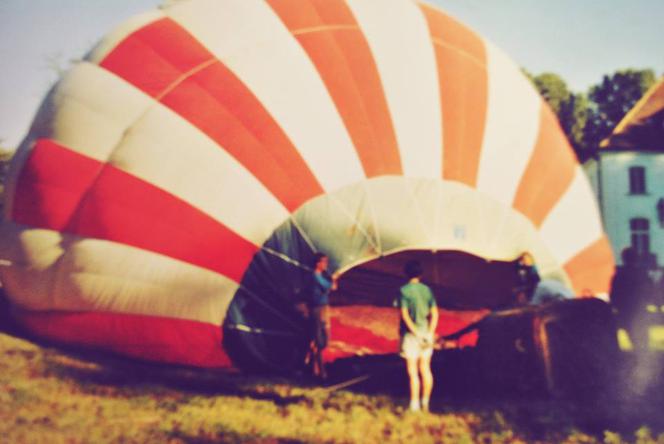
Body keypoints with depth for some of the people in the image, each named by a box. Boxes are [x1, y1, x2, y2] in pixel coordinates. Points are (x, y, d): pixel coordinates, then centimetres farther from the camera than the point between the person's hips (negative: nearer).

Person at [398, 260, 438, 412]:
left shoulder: (404, 290, -8)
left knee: (413, 371, 0)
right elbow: (434, 314, 0)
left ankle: (414, 405, 3)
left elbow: (404, 314, -15)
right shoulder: (427, 290, 5)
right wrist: (430, 334, -5)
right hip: (426, 333, 5)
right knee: (425, 369, 12)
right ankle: (425, 403, 19)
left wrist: (416, 333, -15)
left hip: (411, 335, -5)